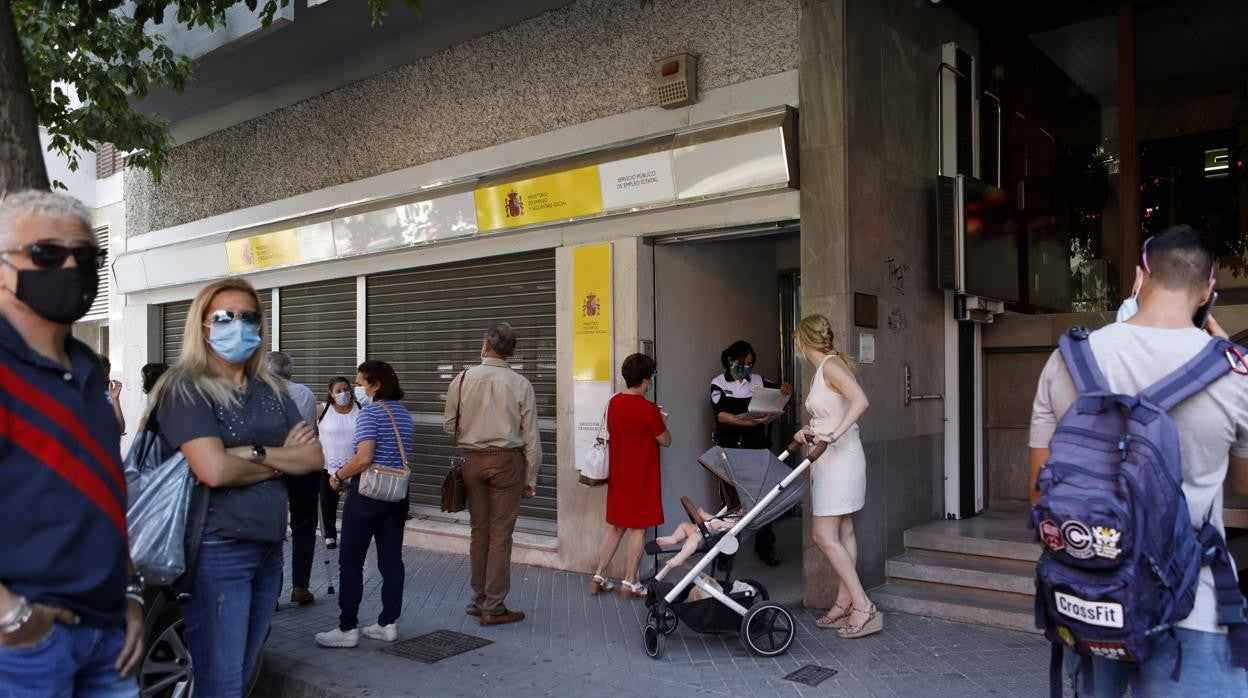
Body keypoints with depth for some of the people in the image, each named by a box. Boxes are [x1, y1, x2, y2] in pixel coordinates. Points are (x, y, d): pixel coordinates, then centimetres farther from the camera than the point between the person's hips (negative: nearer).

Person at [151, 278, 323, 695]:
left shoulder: (271, 391, 11)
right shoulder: (185, 389, -9)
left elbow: (314, 457, 2)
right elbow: (214, 470, -22)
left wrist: (257, 452, -13)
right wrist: (281, 460, -6)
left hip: (269, 548, 7)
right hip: (217, 551, -7)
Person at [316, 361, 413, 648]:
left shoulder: (370, 413, -13)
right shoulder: (404, 415, 12)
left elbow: (364, 459, -22)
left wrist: (338, 476, -7)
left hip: (367, 493, -7)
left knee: (351, 561, 2)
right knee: (391, 560, 9)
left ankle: (347, 629, 6)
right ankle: (388, 623, 14)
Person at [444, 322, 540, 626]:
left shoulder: (462, 380, -4)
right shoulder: (520, 384, -8)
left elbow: (450, 426, 5)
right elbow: (530, 436, -5)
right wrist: (530, 478, 3)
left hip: (473, 460, 3)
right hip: (507, 461, -3)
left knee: (479, 531, 14)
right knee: (501, 535, 3)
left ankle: (479, 599, 24)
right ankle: (493, 607, 8)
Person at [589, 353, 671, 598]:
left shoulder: (614, 403, 2)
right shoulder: (648, 409, -18)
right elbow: (665, 441, -8)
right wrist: (662, 422, 11)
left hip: (619, 475, 7)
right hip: (642, 477, -6)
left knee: (615, 527, 16)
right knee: (638, 528, 4)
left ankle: (598, 578, 18)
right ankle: (629, 583, 9)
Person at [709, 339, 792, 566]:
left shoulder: (758, 380, 9)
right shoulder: (719, 383, 1)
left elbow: (782, 390, 18)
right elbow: (721, 415, -12)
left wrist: (786, 388, -7)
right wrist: (749, 422, -26)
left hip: (756, 446, 2)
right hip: (729, 447, -2)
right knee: (732, 501, 1)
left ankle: (765, 548, 13)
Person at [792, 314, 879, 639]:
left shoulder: (831, 366, -15)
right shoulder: (822, 369, 14)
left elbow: (860, 400, -29)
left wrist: (833, 434, -33)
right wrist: (809, 431, 4)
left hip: (840, 458, -10)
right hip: (829, 460, 10)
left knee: (824, 535, -9)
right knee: (843, 532, 12)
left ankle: (863, 607, -5)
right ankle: (845, 604, 18)